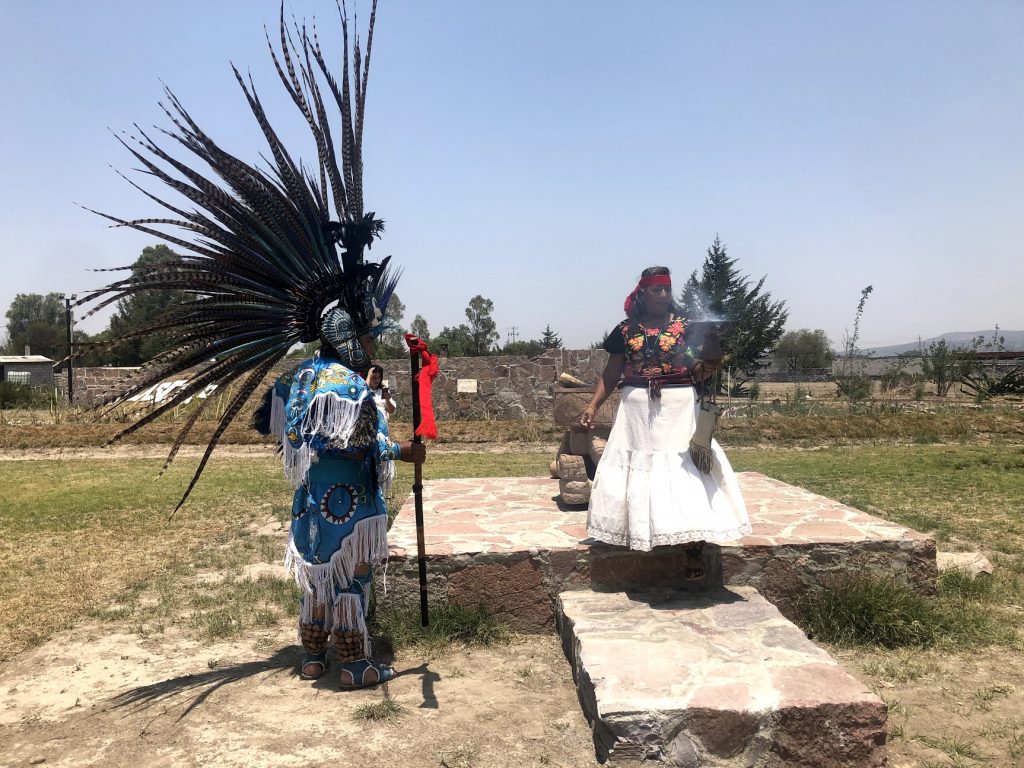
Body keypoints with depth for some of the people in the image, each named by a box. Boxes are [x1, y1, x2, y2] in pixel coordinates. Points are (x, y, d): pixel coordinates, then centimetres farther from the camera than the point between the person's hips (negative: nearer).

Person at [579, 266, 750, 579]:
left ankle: (694, 549, -4)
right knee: (638, 471, 5)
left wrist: (709, 366, -22)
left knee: (686, 470, -6)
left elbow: (696, 372, 0)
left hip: (679, 407, -1)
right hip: (638, 409, 2)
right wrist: (593, 406, 1)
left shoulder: (686, 326, 3)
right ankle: (639, 534, 17)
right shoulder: (625, 330, 5)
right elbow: (611, 374, 9)